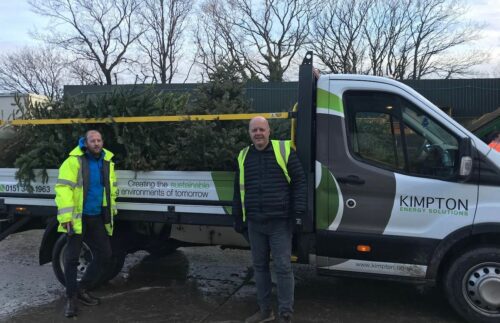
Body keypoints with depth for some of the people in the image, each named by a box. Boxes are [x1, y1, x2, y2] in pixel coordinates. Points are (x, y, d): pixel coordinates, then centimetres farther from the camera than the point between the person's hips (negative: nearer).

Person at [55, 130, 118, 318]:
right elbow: (63, 188, -16)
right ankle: (71, 298, 16)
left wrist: (111, 212, 16)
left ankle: (82, 289, 24)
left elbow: (111, 189, 19)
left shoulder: (107, 162, 8)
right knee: (71, 258, 1)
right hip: (77, 217, -6)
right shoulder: (74, 161, -11)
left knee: (104, 254, 7)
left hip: (97, 217, 6)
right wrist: (67, 216, -21)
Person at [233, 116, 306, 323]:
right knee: (259, 266, 13)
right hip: (254, 223, 5)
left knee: (282, 267, -1)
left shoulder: (284, 151, -2)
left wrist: (298, 210, -10)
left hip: (280, 222, -4)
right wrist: (238, 218, 15)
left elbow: (299, 182, -2)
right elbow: (239, 190, 16)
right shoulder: (243, 157, 10)